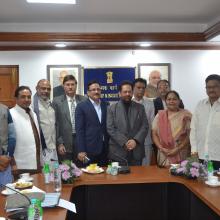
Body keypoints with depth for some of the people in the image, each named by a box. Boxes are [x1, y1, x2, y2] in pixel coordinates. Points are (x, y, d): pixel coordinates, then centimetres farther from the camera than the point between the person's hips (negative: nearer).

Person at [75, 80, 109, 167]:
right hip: (89, 150, -4)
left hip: (104, 149, 4)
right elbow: (79, 130, -7)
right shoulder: (81, 106, -3)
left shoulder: (106, 105, 10)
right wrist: (81, 151, -12)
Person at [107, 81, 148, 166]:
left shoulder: (140, 108, 10)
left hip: (136, 151, 2)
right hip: (118, 151, -2)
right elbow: (110, 129, -4)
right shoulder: (112, 108, 3)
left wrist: (135, 140, -12)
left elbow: (144, 126, 4)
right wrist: (124, 142, -13)